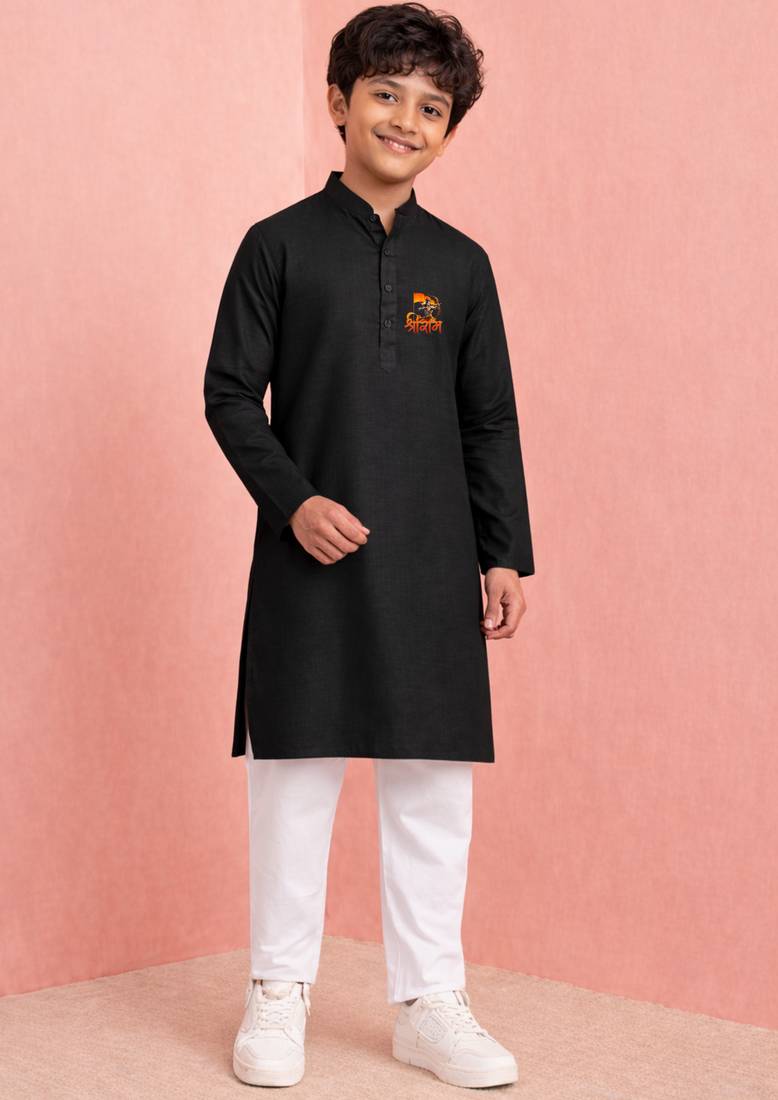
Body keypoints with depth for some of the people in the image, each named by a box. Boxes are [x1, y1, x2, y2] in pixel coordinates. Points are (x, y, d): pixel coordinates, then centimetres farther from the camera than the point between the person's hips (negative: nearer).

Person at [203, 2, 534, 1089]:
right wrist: (293, 499, -13)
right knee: (295, 770, 4)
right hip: (310, 558, -2)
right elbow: (230, 393, 0)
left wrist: (507, 552, 6)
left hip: (432, 567, 3)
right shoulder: (280, 246, 1)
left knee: (434, 779, 5)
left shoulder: (460, 265, 9)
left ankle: (431, 1004, 17)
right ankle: (279, 993, 19)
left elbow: (490, 422, 11)